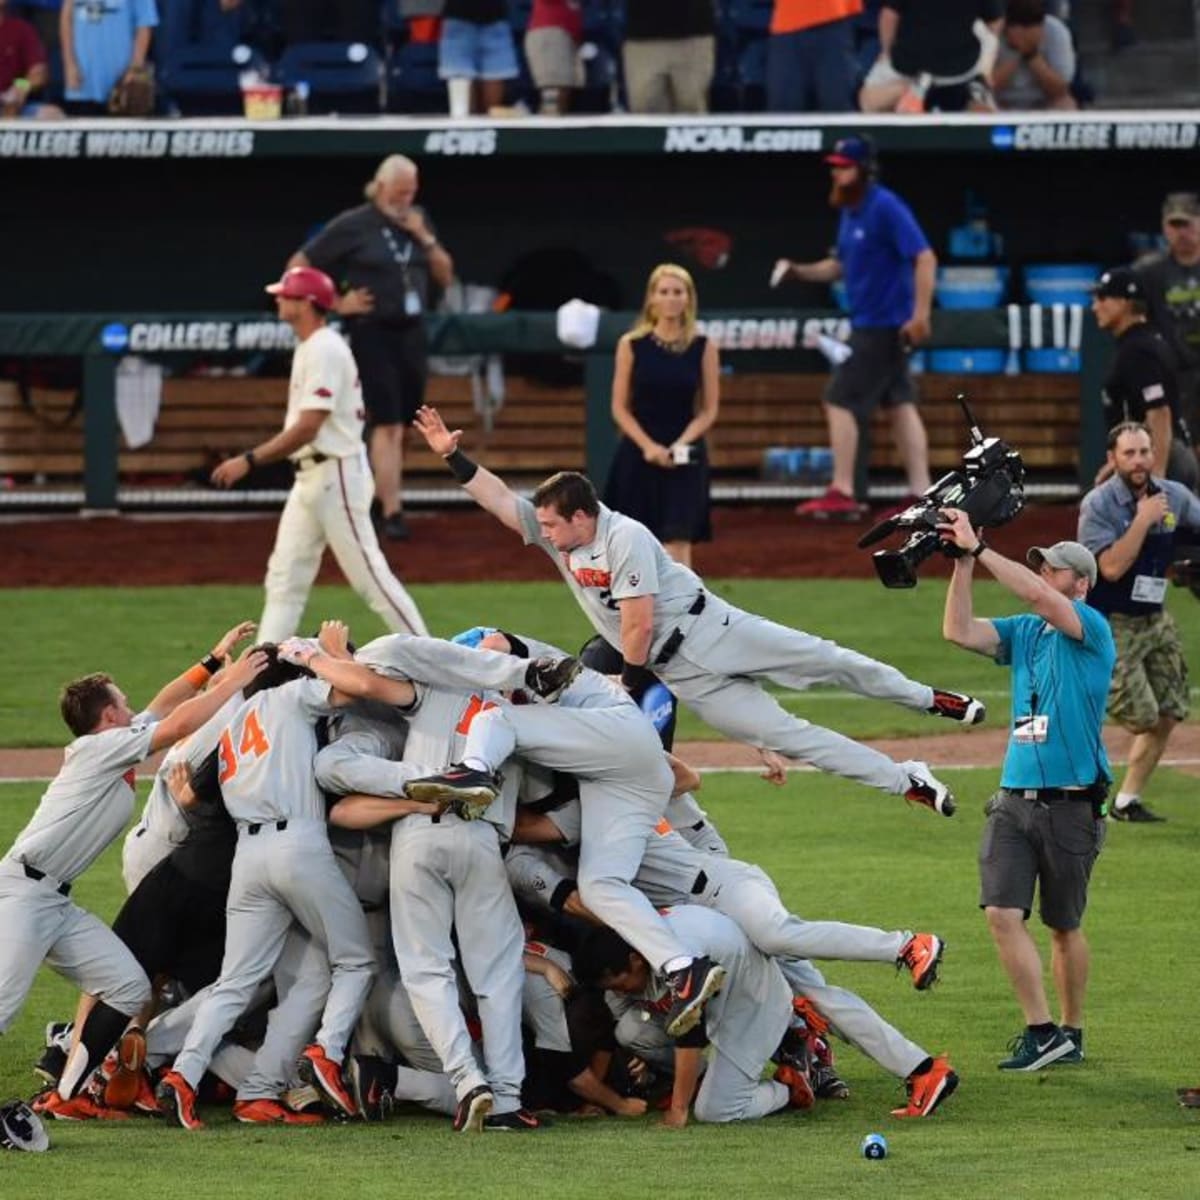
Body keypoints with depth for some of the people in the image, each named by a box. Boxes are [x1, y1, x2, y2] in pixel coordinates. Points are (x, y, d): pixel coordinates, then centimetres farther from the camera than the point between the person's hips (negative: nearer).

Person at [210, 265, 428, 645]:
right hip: (311, 477, 10)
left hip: (336, 474, -10)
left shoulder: (324, 351, -17)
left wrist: (249, 460, -25)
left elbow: (307, 428, -24)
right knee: (285, 574, 7)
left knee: (367, 571, -6)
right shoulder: (308, 348, 14)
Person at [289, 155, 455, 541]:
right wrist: (335, 303, -8)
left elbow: (445, 276, 11)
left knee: (399, 423, 10)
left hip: (411, 332, 6)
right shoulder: (353, 226, -6)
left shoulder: (418, 221, 11)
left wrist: (425, 239, -4)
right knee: (386, 423, -12)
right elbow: (298, 267, -4)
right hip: (373, 332, -6)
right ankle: (392, 512, -14)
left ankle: (380, 493, 24)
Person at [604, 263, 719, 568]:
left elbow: (709, 410, 3)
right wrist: (648, 446, -12)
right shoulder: (632, 346, -1)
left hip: (684, 458, -1)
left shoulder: (703, 348, 0)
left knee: (677, 544, -9)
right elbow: (620, 408, 1)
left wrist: (682, 444, -13)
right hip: (638, 455, 1)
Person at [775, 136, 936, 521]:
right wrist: (798, 272, 6)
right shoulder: (850, 212, 12)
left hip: (884, 325, -10)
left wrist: (920, 315, -29)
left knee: (841, 402, -8)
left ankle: (842, 495, -6)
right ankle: (921, 494, 10)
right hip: (868, 324, 10)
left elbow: (925, 258, -22)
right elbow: (839, 266, 22)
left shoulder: (886, 208, -17)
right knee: (900, 403, 9)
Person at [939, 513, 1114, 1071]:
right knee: (1002, 914, -9)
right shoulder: (1024, 631, 13)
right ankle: (1040, 1031, -5)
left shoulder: (1091, 630, -6)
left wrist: (978, 548, -20)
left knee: (1064, 925, 6)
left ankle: (1071, 1033, 20)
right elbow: (959, 631, 2)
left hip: (1071, 805, -5)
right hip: (1014, 799, 5)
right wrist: (963, 563, -6)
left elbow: (1036, 594, -22)